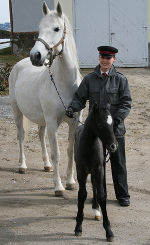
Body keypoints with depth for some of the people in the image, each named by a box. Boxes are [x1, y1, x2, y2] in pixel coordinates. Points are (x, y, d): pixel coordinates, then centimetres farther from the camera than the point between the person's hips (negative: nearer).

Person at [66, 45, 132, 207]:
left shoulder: (120, 79, -1)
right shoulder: (89, 79, 5)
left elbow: (126, 103, -5)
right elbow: (80, 97, 5)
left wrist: (117, 119, -19)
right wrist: (72, 108, -16)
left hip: (116, 128, -2)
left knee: (118, 162, 6)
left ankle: (122, 195, 17)